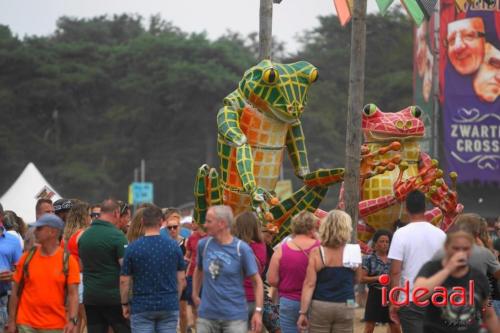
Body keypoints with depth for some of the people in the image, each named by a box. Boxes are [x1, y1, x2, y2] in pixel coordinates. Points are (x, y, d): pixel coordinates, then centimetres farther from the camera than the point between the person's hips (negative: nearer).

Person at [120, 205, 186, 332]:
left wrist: (125, 304, 9)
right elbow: (181, 279, 4)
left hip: (142, 308, -2)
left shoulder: (132, 248, -7)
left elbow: (124, 281, -4)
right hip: (169, 307, 2)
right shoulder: (173, 246, -1)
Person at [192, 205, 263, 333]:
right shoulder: (203, 245, 2)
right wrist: (195, 295, 18)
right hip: (207, 314, 3)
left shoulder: (241, 249, -8)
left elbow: (257, 282, -5)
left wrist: (258, 311, -12)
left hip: (235, 315, -3)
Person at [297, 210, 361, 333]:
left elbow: (309, 284, -9)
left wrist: (303, 312, -6)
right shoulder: (353, 252, -3)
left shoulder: (316, 253, -7)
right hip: (345, 306, 1)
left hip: (320, 306, -1)